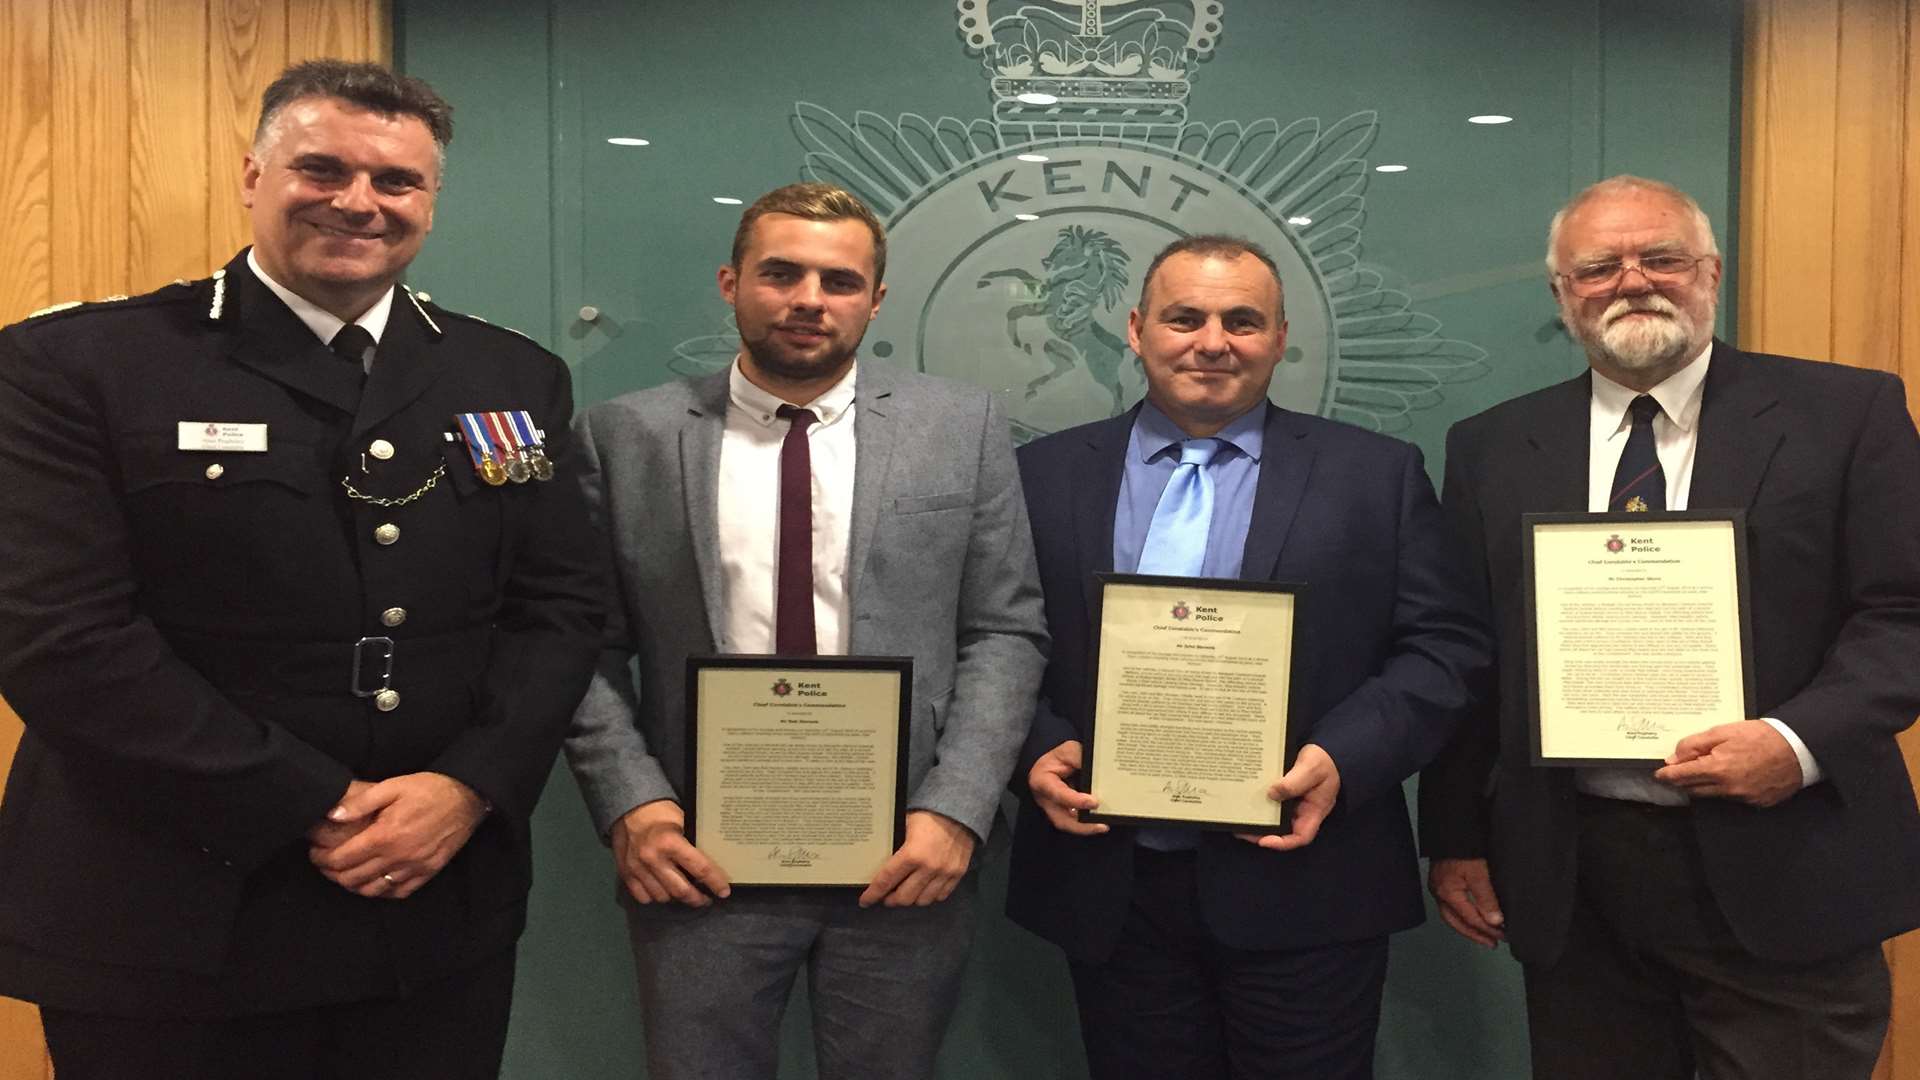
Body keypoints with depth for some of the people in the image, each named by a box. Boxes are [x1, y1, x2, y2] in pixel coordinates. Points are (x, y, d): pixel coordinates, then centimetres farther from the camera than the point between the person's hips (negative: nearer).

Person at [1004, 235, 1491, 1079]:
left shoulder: (1376, 474, 3)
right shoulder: (1047, 475, 7)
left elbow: (1444, 646, 0)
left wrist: (1343, 759, -14)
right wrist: (1037, 749, -9)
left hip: (1305, 890, -1)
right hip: (1111, 893, 2)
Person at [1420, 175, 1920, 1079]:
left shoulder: (1847, 414, 1)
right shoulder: (1493, 448, 6)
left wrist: (1800, 740, -18)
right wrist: (1454, 839, 4)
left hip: (1781, 871, -1)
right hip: (1569, 880, 2)